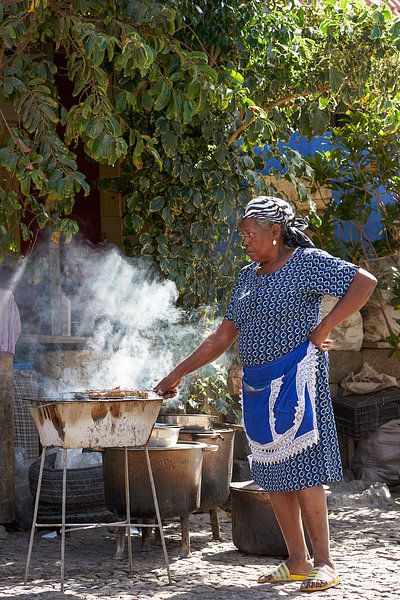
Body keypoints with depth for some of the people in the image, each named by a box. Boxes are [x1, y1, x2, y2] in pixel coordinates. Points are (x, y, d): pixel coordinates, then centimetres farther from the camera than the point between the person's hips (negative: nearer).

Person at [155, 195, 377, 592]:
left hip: (295, 377, -7)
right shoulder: (247, 277, 17)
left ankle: (324, 563, -5)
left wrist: (323, 328, -15)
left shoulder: (307, 262, -4)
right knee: (272, 472, 5)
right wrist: (178, 374, 13)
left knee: (302, 468, -10)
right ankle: (297, 562, 11)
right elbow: (223, 338, 17)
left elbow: (364, 282, -13)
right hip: (257, 384, 7)